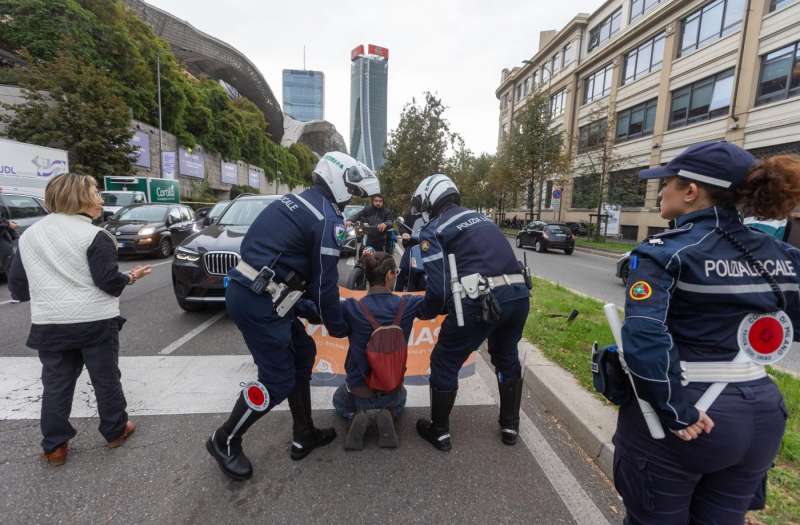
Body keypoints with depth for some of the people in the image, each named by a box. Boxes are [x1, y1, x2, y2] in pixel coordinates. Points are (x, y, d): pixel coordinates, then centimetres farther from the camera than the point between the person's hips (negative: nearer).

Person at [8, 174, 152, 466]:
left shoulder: (29, 234, 6)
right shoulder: (94, 236, -13)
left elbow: (17, 285, 10)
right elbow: (109, 282, -15)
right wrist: (131, 277, 3)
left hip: (49, 323, 5)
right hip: (95, 321, -4)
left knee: (56, 385, 15)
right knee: (105, 378, 11)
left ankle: (55, 447, 24)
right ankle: (115, 431, 26)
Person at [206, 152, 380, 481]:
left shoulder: (296, 202, 16)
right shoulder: (329, 220, -13)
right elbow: (325, 283, -11)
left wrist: (308, 308, 23)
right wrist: (338, 327, 6)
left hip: (247, 291, 10)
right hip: (258, 304, -10)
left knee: (302, 353, 18)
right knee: (278, 380, 5)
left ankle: (304, 436, 31)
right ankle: (225, 441, 28)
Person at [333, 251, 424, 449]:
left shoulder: (352, 308, -26)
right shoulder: (407, 305, -22)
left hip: (359, 390, -1)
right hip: (392, 390, 1)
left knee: (339, 402, 37)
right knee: (400, 398, 40)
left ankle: (356, 415, 3)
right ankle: (388, 414, 6)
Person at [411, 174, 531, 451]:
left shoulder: (433, 231, 2)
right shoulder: (481, 217, 22)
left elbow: (439, 287, -7)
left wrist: (425, 312, 11)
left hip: (481, 302, -7)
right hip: (519, 295, 7)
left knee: (444, 364, 14)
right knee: (507, 359, 30)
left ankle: (440, 431, 30)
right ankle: (510, 427, 43)